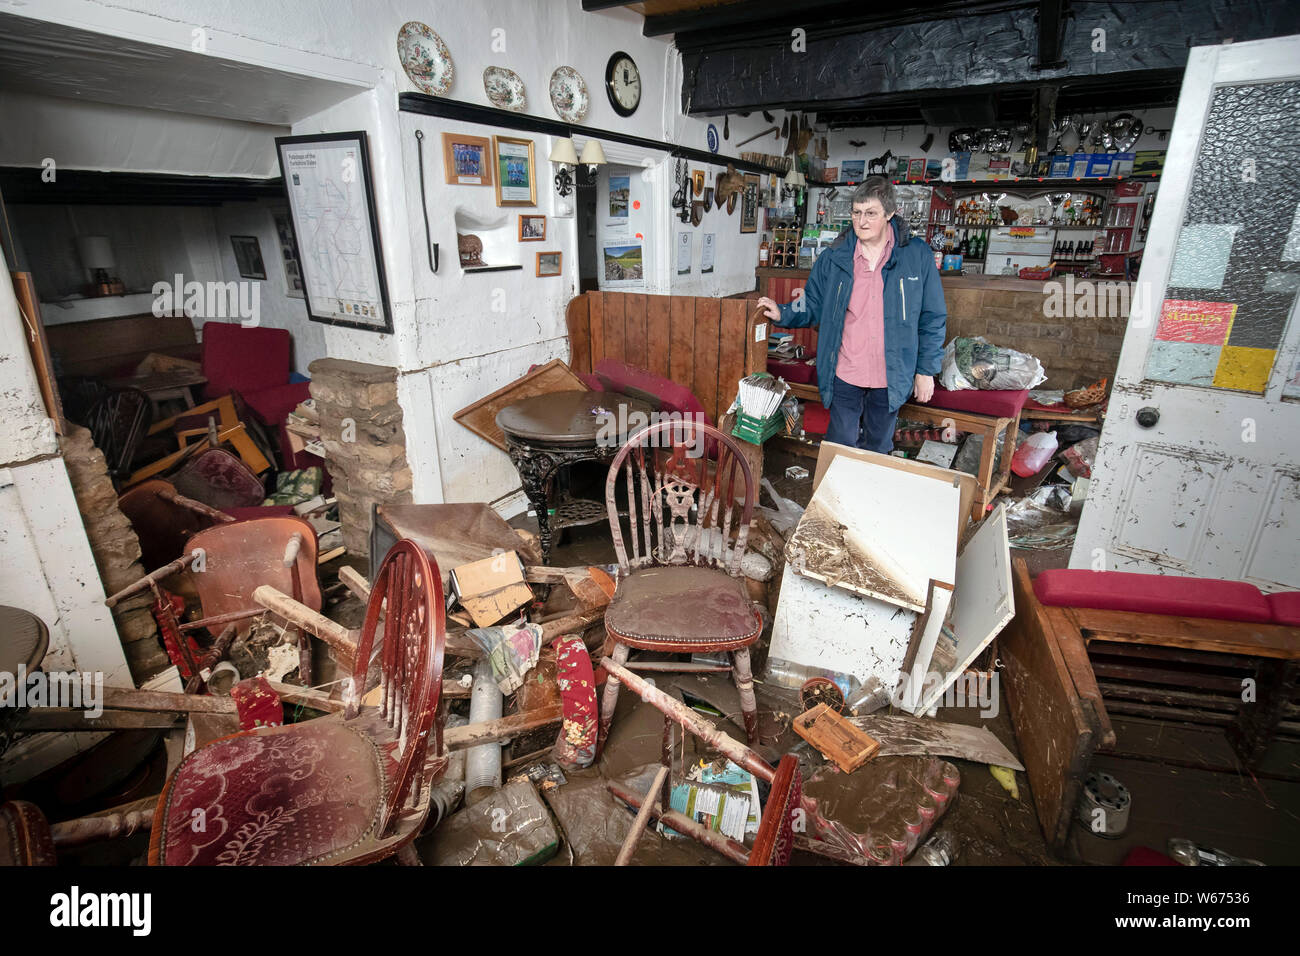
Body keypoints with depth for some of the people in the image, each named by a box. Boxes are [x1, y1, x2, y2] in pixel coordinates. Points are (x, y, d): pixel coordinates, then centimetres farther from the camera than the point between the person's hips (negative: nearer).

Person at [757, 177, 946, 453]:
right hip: (844, 376, 0)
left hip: (891, 378, 0)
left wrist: (927, 370, -1)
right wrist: (783, 314, -13)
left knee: (878, 449, 17)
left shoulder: (917, 255, -4)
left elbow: (933, 318, 1)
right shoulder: (834, 257, -2)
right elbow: (814, 306, 6)